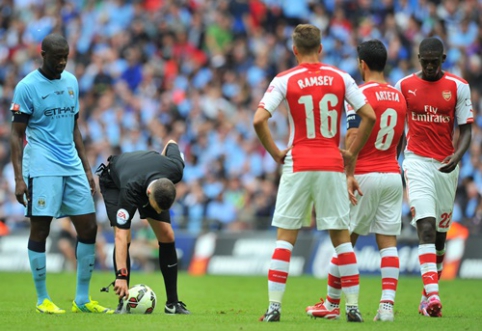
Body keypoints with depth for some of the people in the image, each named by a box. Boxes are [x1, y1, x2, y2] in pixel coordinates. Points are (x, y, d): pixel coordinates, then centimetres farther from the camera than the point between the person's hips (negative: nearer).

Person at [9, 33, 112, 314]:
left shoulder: (71, 82, 13)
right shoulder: (27, 87, -5)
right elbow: (17, 135, -5)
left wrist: (87, 169, 18)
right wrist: (19, 178, -12)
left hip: (72, 166, 6)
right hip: (42, 168, -6)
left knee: (89, 227, 2)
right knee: (40, 230, -5)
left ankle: (82, 299, 10)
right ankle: (42, 299, 5)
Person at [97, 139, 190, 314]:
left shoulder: (175, 169, -37)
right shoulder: (130, 191, -47)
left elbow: (171, 144, -13)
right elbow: (121, 235, -47)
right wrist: (121, 276, -51)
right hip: (113, 181, -4)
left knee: (167, 236, -8)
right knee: (125, 238, -22)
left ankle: (172, 303, 0)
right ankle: (124, 302, -12)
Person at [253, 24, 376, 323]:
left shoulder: (285, 80, -2)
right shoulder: (340, 78, 3)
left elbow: (259, 120, -12)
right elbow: (369, 116, 0)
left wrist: (275, 153, 0)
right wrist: (352, 153, 8)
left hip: (298, 165, -1)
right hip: (332, 164, 2)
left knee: (285, 237, 3)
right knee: (341, 236, 7)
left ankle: (274, 306, -3)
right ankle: (353, 306, 5)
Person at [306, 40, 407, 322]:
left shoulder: (361, 95, -10)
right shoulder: (399, 97, 11)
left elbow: (353, 138, -16)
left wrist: (349, 175, -20)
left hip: (365, 175, -5)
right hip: (393, 175, 5)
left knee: (345, 240, 5)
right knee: (388, 241, 1)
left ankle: (332, 304, 14)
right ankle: (387, 304, -11)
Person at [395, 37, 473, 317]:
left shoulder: (458, 87, 0)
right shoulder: (404, 86, 3)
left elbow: (466, 129, 0)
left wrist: (457, 156, -19)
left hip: (446, 166, 2)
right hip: (417, 162, -1)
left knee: (440, 232, 9)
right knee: (426, 227, -18)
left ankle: (428, 295, 23)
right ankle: (432, 294, -27)